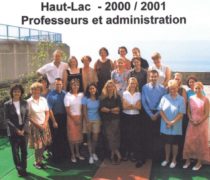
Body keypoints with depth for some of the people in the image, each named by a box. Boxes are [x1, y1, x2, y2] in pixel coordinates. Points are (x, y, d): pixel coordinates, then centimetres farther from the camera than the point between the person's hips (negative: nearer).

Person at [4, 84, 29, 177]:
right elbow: (7, 119, -6)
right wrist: (16, 129, -14)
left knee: (24, 151, 8)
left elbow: (27, 117, 1)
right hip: (13, 131, -2)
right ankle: (19, 169, 18)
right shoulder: (7, 104, -3)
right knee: (15, 151, 4)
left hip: (24, 130, 2)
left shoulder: (25, 103, 2)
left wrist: (23, 129, -11)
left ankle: (24, 168, 22)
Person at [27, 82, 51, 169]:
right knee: (38, 145, 1)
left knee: (44, 144, 4)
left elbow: (47, 112, 7)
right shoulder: (29, 102, -10)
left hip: (44, 125, 4)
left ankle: (40, 160, 22)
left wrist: (45, 123, -5)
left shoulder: (43, 100, 1)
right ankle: (37, 162, 20)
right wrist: (37, 125, -11)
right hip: (35, 126, -4)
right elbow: (28, 116, -8)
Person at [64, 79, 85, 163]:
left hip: (79, 117, 3)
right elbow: (67, 109, -9)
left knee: (78, 135, 9)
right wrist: (74, 119, -10)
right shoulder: (68, 96, -8)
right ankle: (73, 155, 12)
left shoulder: (81, 95, 3)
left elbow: (82, 107, 5)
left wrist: (80, 118, -4)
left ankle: (77, 153, 21)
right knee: (72, 136, 3)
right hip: (71, 117, -3)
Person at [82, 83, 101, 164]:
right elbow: (84, 111, -7)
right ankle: (90, 155, 15)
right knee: (89, 138, 7)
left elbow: (100, 109, 3)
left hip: (97, 120, 1)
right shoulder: (85, 98, -5)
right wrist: (87, 122, -11)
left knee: (95, 138, 1)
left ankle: (94, 153, 24)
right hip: (88, 120, -1)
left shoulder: (98, 98, 1)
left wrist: (101, 120, -2)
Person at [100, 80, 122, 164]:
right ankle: (117, 154, 11)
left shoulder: (117, 97, 3)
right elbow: (101, 108, -7)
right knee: (109, 137, 1)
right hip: (106, 120, 1)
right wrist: (113, 110, -10)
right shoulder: (103, 97, 4)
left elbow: (119, 108, -7)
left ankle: (113, 154, 4)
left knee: (115, 136, -4)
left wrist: (108, 110, -10)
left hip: (115, 119, -1)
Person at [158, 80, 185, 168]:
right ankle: (166, 159, 30)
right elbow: (161, 110, -4)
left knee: (175, 143, 11)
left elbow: (181, 114, -9)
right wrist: (167, 122, -13)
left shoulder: (181, 99, -6)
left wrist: (172, 122, -15)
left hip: (176, 126, -1)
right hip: (165, 126, 2)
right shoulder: (164, 97, -2)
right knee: (167, 143, 14)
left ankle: (174, 160, 27)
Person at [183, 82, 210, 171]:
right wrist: (191, 120, -8)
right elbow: (188, 111, 7)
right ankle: (188, 160, 16)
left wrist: (199, 121, -16)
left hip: (202, 123, -3)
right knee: (189, 141, 4)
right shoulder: (191, 98, 3)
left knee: (201, 142, 5)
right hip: (192, 123, 4)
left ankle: (199, 162, 15)